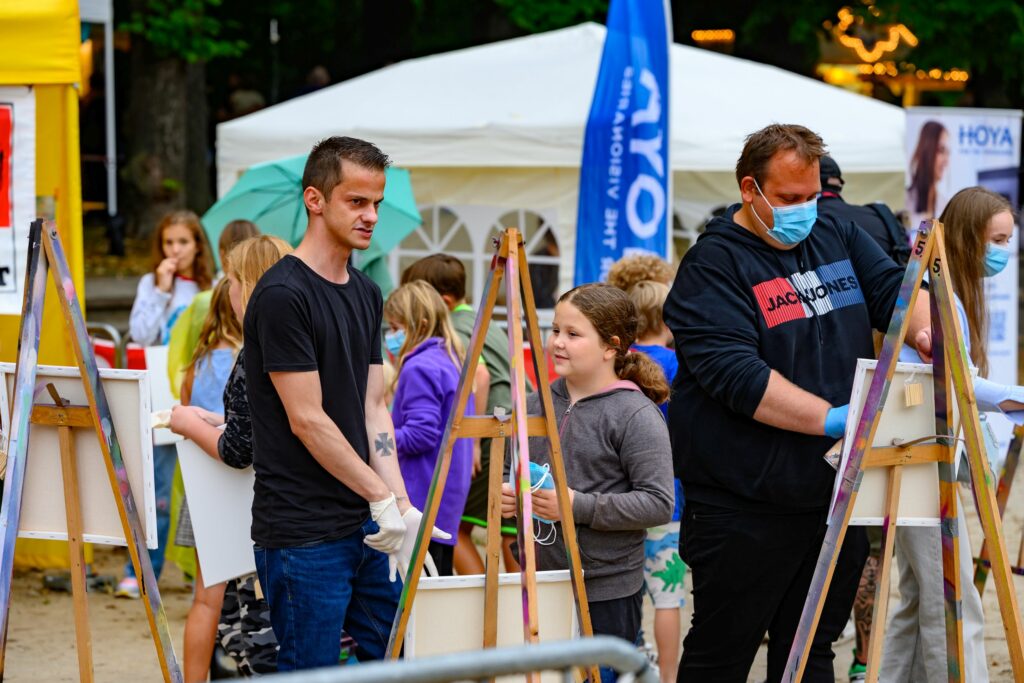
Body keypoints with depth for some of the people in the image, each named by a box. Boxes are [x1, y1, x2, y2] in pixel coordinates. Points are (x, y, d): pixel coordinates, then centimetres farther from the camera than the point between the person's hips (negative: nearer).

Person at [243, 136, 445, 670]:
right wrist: (383, 497, -13)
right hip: (304, 533, -8)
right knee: (311, 671, -3)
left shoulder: (366, 294, 13)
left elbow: (373, 406, 12)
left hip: (367, 526, 8)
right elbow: (307, 421, -16)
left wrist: (400, 503, -1)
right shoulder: (282, 295, -14)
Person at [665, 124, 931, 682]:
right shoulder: (712, 267, -11)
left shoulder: (837, 237, 11)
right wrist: (832, 419, -28)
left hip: (837, 489, 6)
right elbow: (739, 377, -21)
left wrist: (926, 332, -18)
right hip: (747, 506, -6)